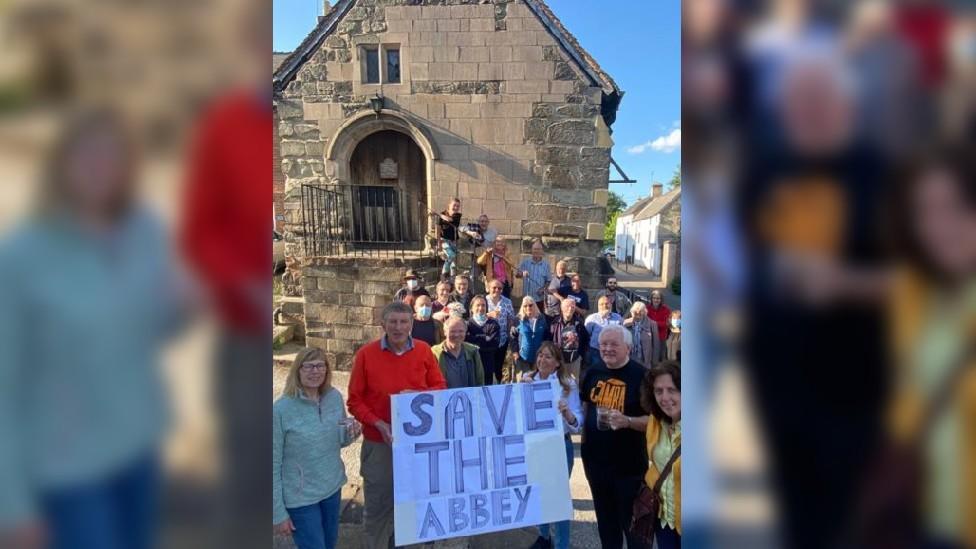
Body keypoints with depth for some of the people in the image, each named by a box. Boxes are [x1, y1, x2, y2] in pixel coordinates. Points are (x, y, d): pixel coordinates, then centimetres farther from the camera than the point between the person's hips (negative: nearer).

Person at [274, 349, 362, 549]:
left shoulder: (335, 397, -5)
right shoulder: (281, 410, -20)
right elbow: (274, 463, -14)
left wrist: (350, 434, -14)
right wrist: (278, 512, -11)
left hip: (333, 487, 5)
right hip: (300, 497, -5)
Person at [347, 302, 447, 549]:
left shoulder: (424, 350, -4)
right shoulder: (366, 354, -10)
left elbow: (440, 387, 3)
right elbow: (355, 401, -6)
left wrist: (418, 395, -17)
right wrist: (378, 424, -20)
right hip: (379, 443, -2)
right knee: (377, 505, 10)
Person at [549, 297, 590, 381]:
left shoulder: (578, 323, -5)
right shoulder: (555, 323, -9)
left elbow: (586, 338, 5)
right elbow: (549, 340, -7)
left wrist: (582, 353, 5)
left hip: (575, 358, 1)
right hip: (559, 358, -1)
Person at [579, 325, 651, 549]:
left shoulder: (641, 376, -15)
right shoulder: (593, 372, 1)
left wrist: (627, 421, -29)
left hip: (629, 464, -5)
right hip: (595, 459, 5)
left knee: (632, 520, 9)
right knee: (604, 518, 22)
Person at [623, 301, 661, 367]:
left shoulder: (651, 324, 0)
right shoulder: (626, 323, 5)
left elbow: (656, 345, 2)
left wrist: (655, 363, -1)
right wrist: (625, 325, -12)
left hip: (645, 361, -1)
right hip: (629, 360, 2)